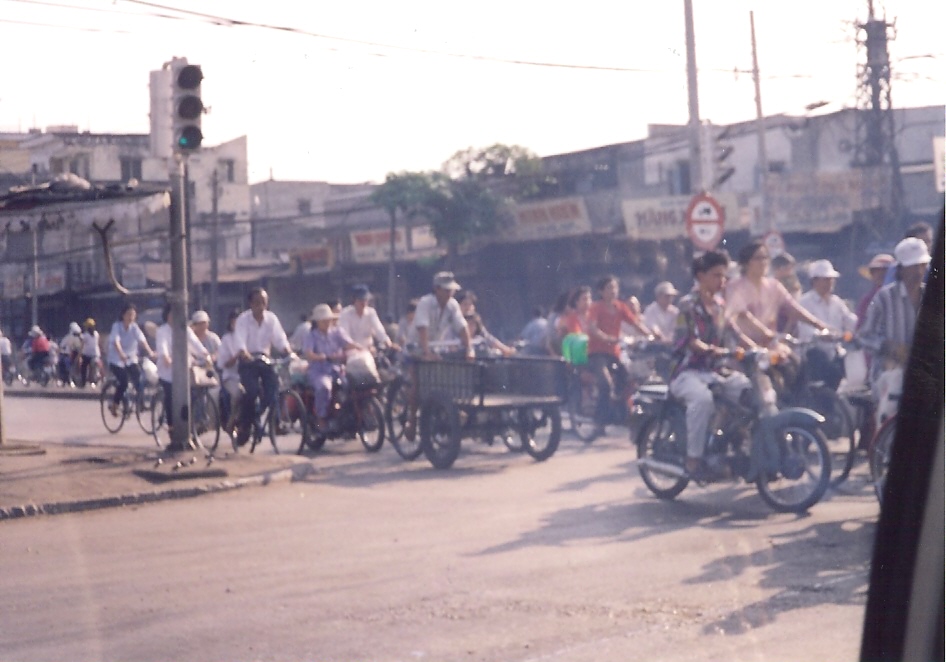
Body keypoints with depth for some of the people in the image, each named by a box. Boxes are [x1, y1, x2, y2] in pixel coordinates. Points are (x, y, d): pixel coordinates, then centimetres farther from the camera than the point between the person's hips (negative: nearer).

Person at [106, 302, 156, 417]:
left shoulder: (134, 327, -4)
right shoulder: (117, 326, -11)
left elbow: (142, 340, -20)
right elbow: (116, 342, -27)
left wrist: (150, 352, -38)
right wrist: (121, 354, -46)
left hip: (131, 359, 3)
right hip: (116, 359, -3)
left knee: (139, 379, -18)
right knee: (123, 381, -21)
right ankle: (114, 405, -3)